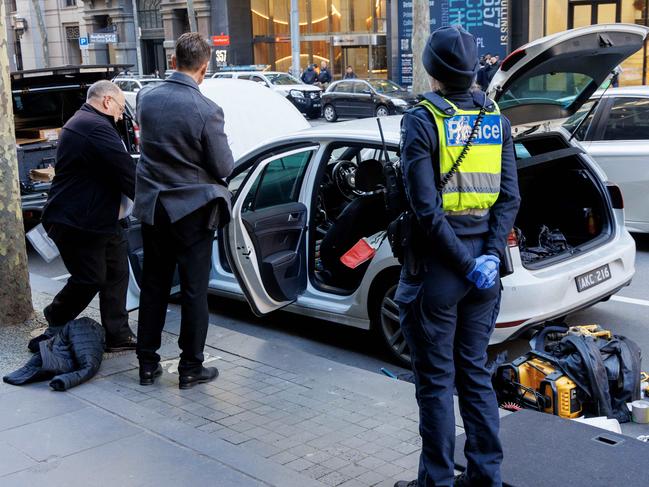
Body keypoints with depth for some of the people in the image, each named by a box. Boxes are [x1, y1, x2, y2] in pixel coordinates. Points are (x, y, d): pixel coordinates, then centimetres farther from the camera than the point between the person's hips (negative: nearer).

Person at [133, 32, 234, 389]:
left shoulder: (146, 99, -3)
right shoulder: (207, 111, -19)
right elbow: (223, 168, -12)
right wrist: (221, 149, 6)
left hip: (152, 207, 5)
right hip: (192, 209, -5)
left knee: (153, 286, 15)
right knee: (194, 290, 6)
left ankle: (148, 364, 22)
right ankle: (191, 368, 14)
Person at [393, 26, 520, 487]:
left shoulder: (423, 120, -12)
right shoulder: (496, 119, 5)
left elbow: (426, 206, -18)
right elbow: (510, 197, 0)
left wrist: (466, 264, -13)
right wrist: (490, 255, -5)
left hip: (437, 267, -5)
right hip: (484, 261, 6)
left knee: (436, 380, 6)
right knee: (475, 371, 17)